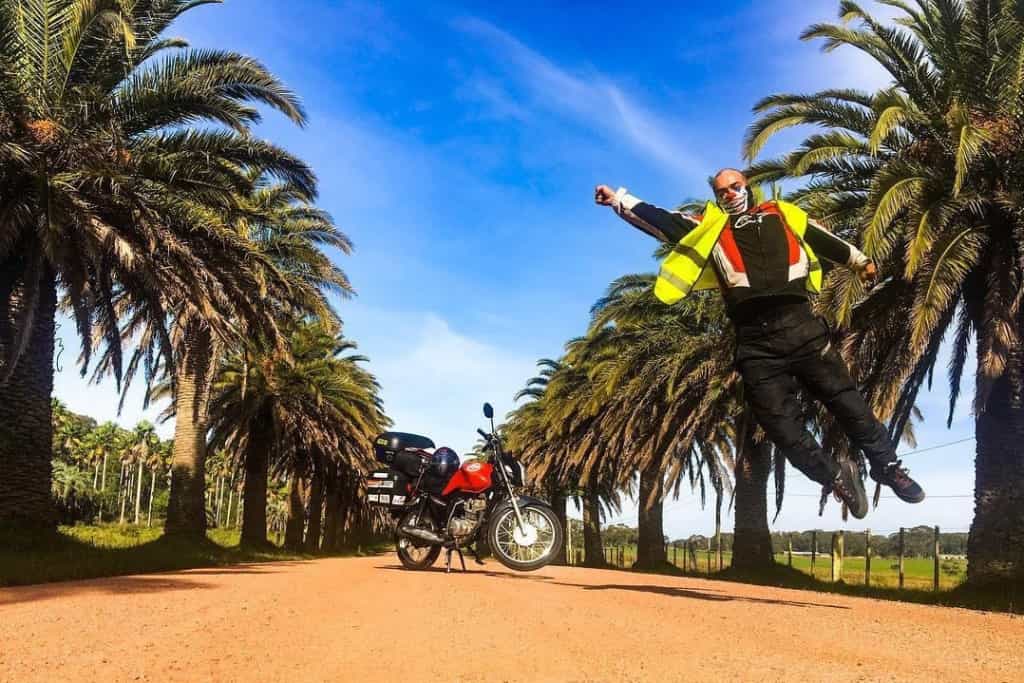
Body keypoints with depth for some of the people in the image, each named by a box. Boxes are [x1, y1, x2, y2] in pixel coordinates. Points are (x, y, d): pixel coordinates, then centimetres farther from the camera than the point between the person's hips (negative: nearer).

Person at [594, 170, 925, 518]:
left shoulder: (783, 214, 19)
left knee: (846, 401, 3)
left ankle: (887, 466, 21)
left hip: (801, 326, 0)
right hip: (755, 342, 0)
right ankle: (836, 477, 20)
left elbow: (824, 240, 31)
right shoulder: (709, 228, 16)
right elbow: (660, 221, 10)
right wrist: (619, 199, 0)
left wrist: (860, 260, 42)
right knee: (784, 428, 0)